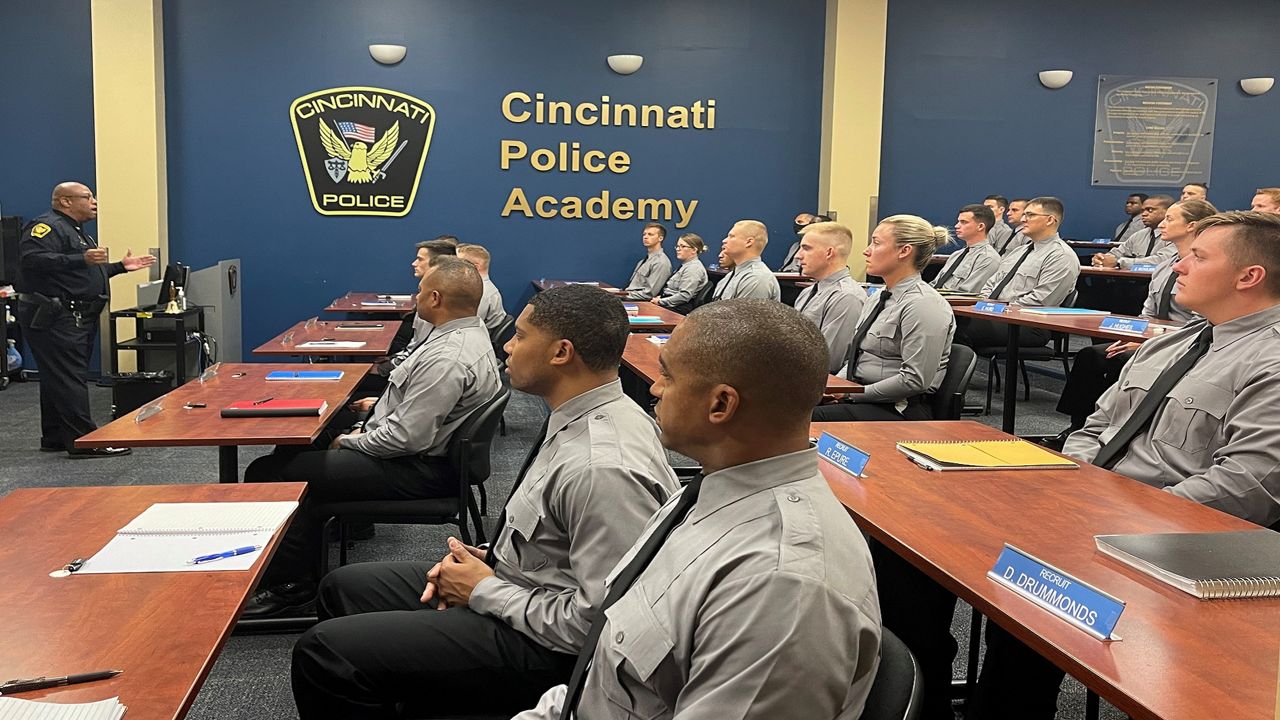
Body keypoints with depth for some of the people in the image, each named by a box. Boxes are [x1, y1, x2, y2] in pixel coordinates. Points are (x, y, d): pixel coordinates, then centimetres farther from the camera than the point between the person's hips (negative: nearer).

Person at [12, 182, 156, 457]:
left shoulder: (77, 232, 24)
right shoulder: (47, 226, -11)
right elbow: (32, 259, -27)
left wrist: (121, 266, 23)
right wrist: (81, 259, -32)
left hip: (79, 318, 11)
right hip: (54, 318, -11)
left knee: (57, 380, 14)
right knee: (70, 379, -11)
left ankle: (54, 438, 21)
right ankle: (84, 441, -12)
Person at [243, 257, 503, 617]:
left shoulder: (447, 359, -27)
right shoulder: (470, 332, 6)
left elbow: (407, 437, -27)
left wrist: (349, 443, -12)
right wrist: (380, 405, 14)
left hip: (417, 470, -11)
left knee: (270, 473, -11)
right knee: (299, 443, 16)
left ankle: (289, 584, 3)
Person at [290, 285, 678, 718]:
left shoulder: (603, 469, -30)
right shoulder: (581, 418, 0)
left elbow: (597, 620, -28)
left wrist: (483, 591, -17)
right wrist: (486, 560, 1)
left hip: (546, 647, -10)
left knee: (323, 651, -13)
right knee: (342, 588, 17)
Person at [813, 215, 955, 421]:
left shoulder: (923, 304, -14)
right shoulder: (879, 297, 15)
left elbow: (915, 380, -20)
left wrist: (853, 393, -15)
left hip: (899, 410, -8)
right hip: (858, 397, 8)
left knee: (811, 417, -31)